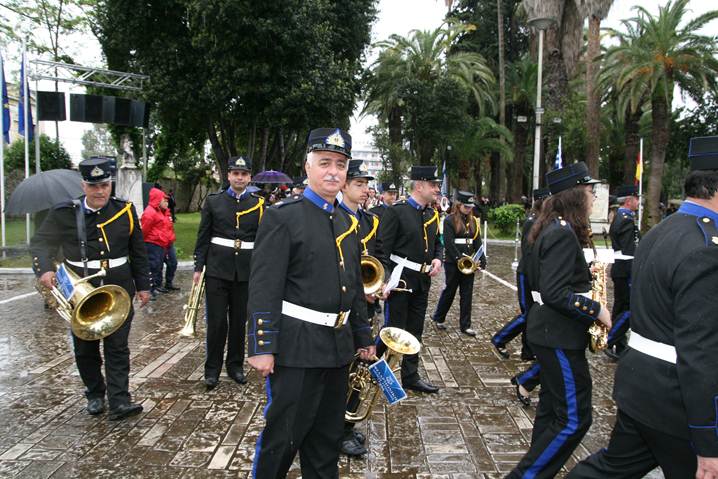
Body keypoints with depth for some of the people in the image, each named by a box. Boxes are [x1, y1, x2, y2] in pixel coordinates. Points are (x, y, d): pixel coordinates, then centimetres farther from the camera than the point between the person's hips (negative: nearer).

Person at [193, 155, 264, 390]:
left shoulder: (259, 204, 3)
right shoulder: (213, 201, 3)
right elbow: (203, 237, 5)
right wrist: (198, 267, 1)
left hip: (246, 272, 1)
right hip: (217, 270, -1)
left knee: (239, 321, 10)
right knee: (216, 321, 2)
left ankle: (235, 365, 25)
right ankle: (212, 369, 16)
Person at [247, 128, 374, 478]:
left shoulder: (349, 223, 11)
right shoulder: (282, 216, -10)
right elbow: (263, 288, -14)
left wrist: (363, 337, 17)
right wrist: (262, 347, -17)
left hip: (338, 348, 7)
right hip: (296, 347, -6)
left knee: (327, 436, 18)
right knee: (283, 436, 4)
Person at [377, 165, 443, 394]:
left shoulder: (433, 215, 11)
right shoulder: (396, 211, -12)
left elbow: (437, 244, 22)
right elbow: (382, 248, -15)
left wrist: (437, 259, 0)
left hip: (422, 281, 7)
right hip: (400, 279, -7)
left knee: (415, 330, 13)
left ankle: (410, 377, 25)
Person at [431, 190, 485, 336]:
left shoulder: (473, 221, 9)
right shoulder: (449, 220, -9)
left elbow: (477, 242, 7)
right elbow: (448, 243, -15)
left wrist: (481, 259, -3)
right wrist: (460, 259, -20)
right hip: (453, 263, -5)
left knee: (467, 294, 7)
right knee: (449, 291, 7)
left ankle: (465, 325, 15)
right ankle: (438, 318, 28)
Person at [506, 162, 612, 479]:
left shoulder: (551, 229, 10)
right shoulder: (564, 234, -20)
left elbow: (534, 277, 19)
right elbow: (554, 293, -25)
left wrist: (584, 275, 13)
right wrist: (596, 309, -16)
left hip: (548, 332, 10)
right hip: (560, 337, -10)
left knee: (552, 407, 19)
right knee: (574, 418, -1)